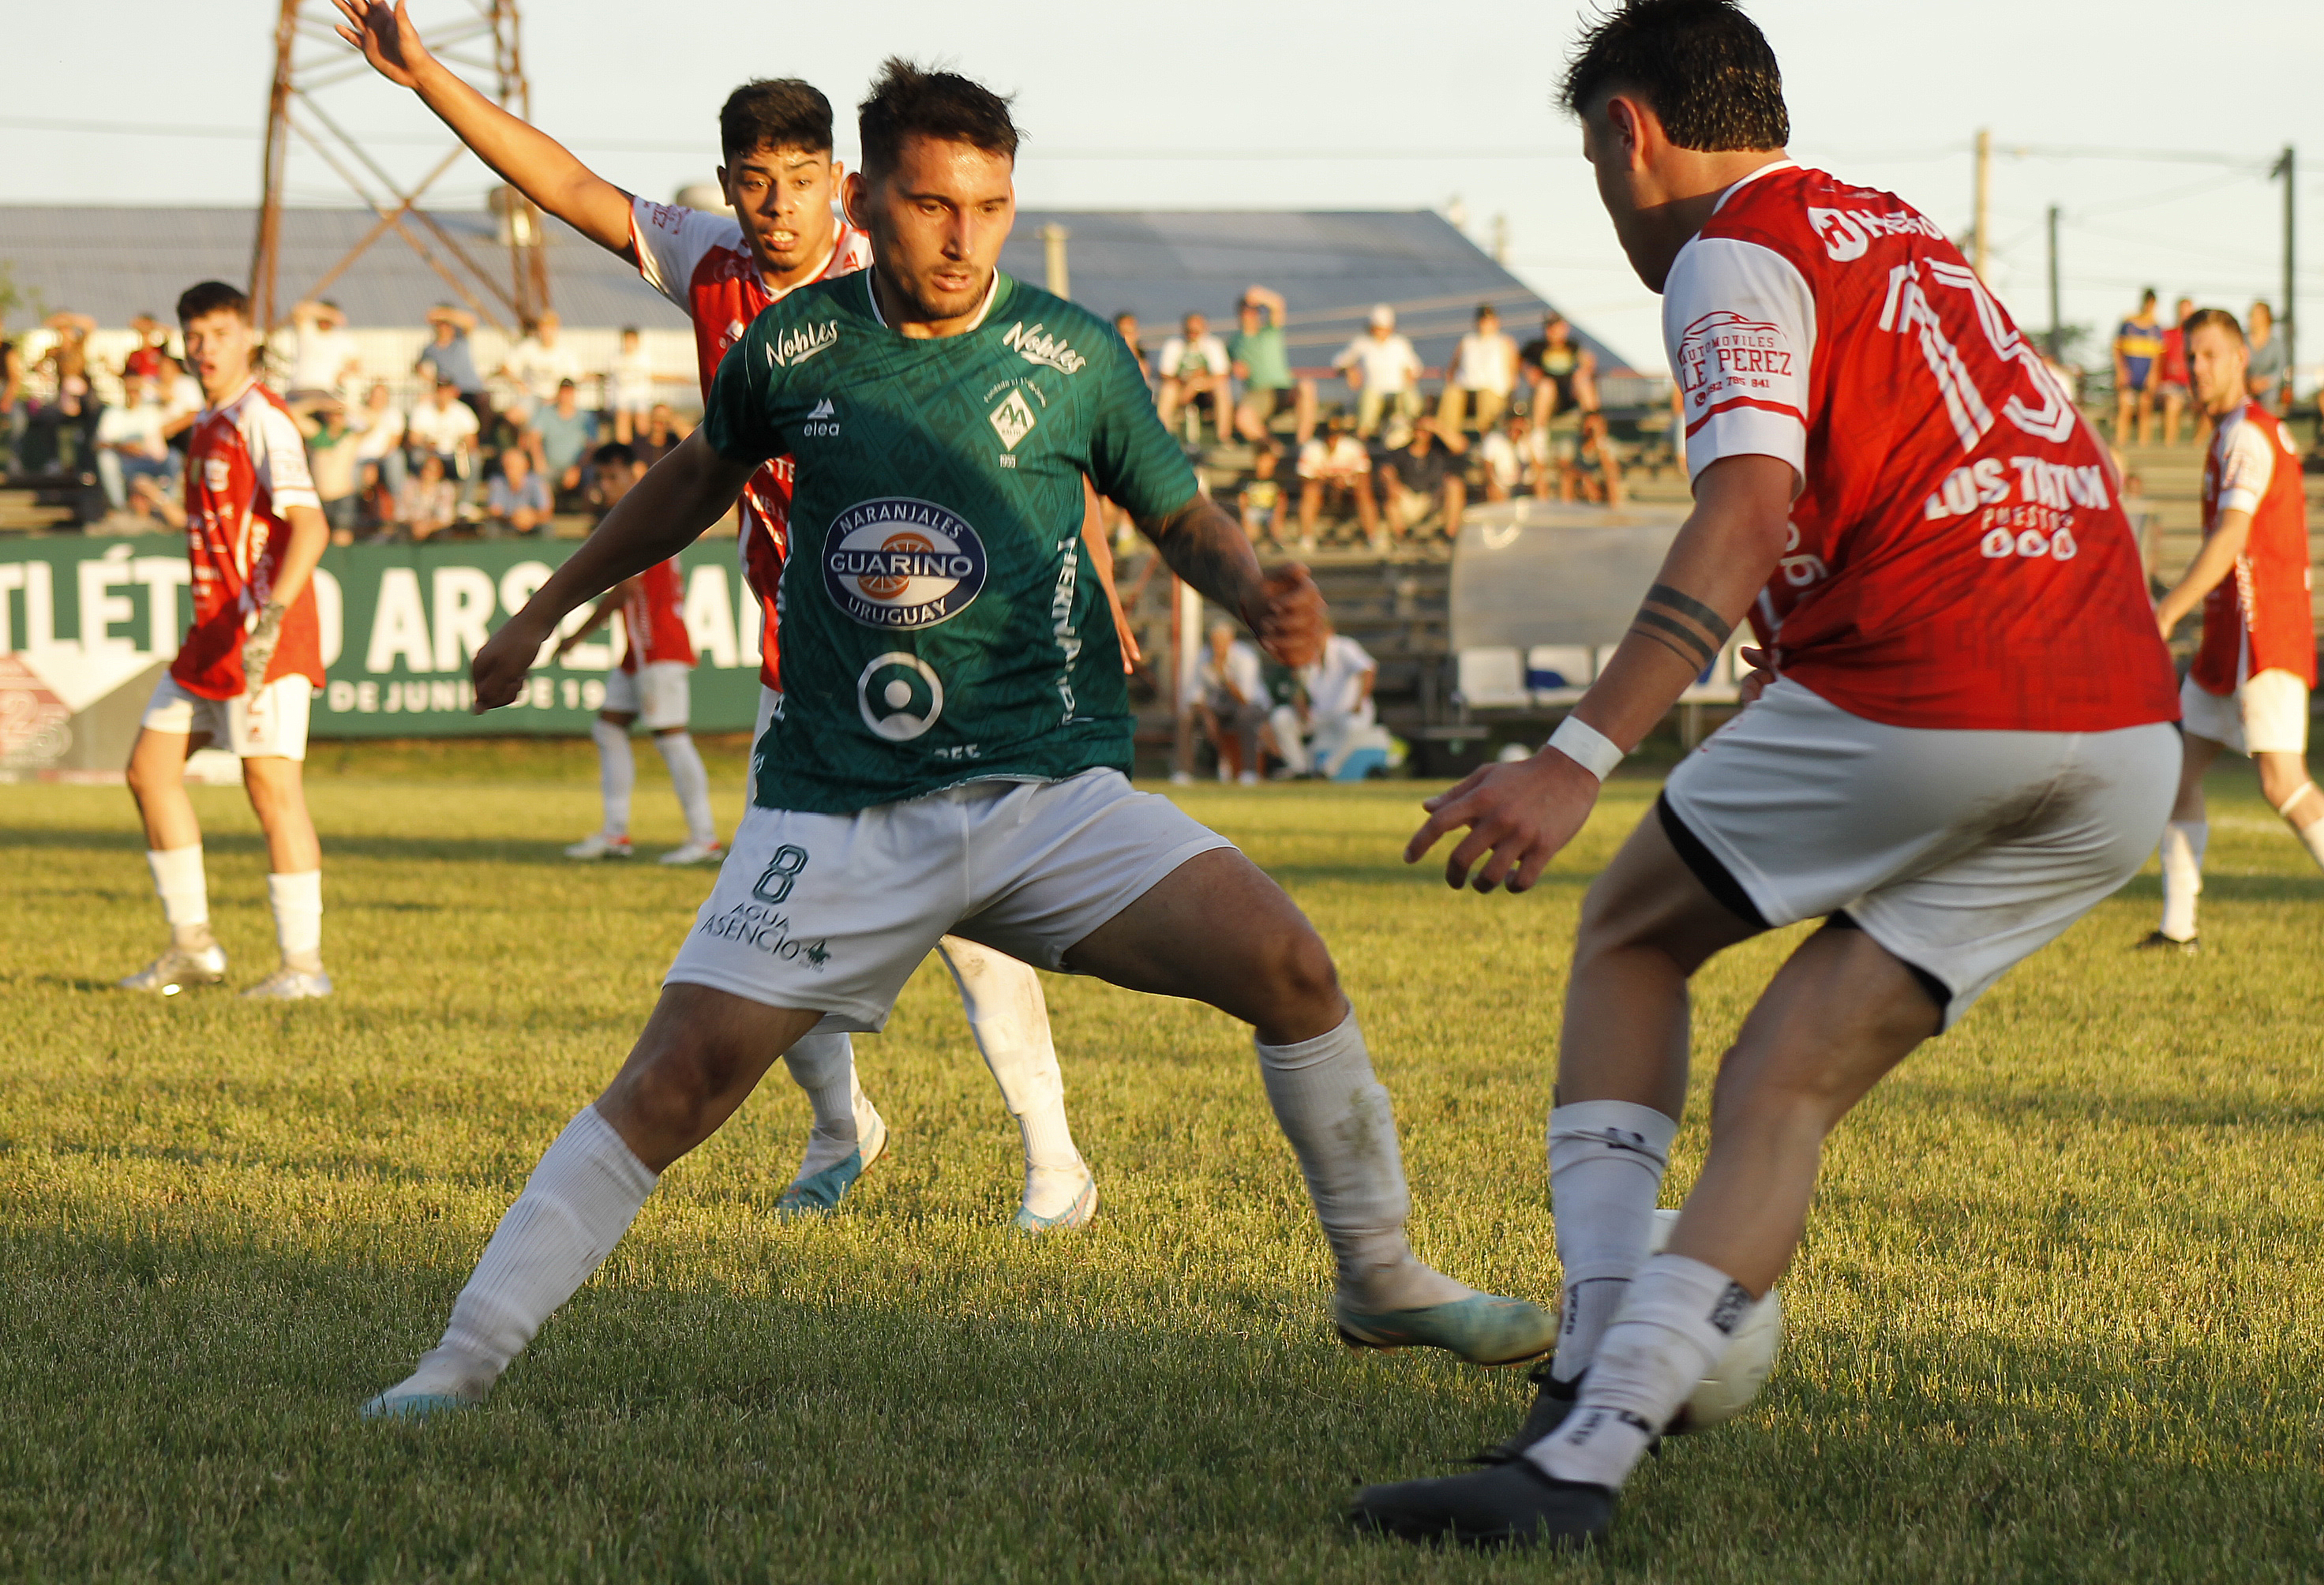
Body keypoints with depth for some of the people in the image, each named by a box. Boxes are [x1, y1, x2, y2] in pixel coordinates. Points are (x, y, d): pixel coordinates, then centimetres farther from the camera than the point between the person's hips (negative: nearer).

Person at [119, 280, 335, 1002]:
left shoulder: (262, 420, -11)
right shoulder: (209, 426, 17)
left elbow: (309, 526, -21)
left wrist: (271, 615, -31)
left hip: (264, 643, -10)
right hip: (211, 638, 10)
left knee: (271, 785, -9)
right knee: (151, 766, 8)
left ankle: (304, 963, -5)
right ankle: (192, 943, 13)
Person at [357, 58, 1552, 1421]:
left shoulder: (1072, 353, 0)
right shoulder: (793, 347, 3)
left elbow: (1183, 516, 14)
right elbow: (705, 474, 24)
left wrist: (1257, 592, -9)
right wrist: (549, 609, 33)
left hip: (1049, 786, 0)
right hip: (835, 810, 0)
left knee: (1288, 963, -17)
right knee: (674, 1088, -14)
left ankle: (1384, 1282, 3)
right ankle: (462, 1365, -5)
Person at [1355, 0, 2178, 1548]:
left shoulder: (1735, 255, 0)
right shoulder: (1910, 238, 26)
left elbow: (1747, 511, -18)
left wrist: (1579, 759, -26)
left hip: (1926, 705, -7)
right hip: (2130, 746, 7)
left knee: (1629, 935, 19)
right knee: (1782, 1089, 6)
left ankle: (1601, 1347, 8)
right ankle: (1587, 1450, -9)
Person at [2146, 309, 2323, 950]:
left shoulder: (2247, 435, -12)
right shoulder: (2239, 434, 19)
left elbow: (2231, 538, -23)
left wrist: (2166, 613, -28)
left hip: (2263, 634, -10)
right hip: (2230, 638, 10)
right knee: (2176, 767, 10)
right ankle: (2178, 924, 14)